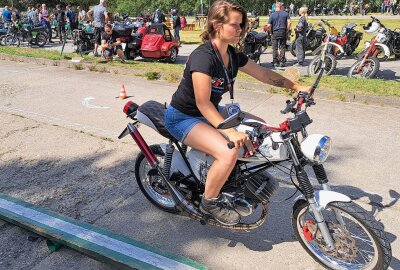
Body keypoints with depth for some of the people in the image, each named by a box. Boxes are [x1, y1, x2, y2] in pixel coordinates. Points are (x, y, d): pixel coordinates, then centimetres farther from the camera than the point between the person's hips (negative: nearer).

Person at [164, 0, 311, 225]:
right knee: (229, 152, -30)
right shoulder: (203, 56, -26)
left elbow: (263, 73, 10)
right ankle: (210, 202, -4)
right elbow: (203, 103, -31)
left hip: (211, 112, 9)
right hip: (183, 118, -9)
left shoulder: (233, 54, 1)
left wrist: (296, 86, 7)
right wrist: (229, 131, -39)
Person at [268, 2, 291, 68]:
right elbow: (289, 22, -2)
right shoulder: (285, 13, 5)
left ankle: (275, 62, 3)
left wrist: (271, 30, 10)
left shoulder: (272, 15, -2)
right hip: (283, 32, 2)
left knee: (275, 48, 3)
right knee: (283, 47, 7)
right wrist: (287, 30, 8)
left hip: (275, 32, -2)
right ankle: (282, 61, 5)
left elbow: (269, 26, -7)